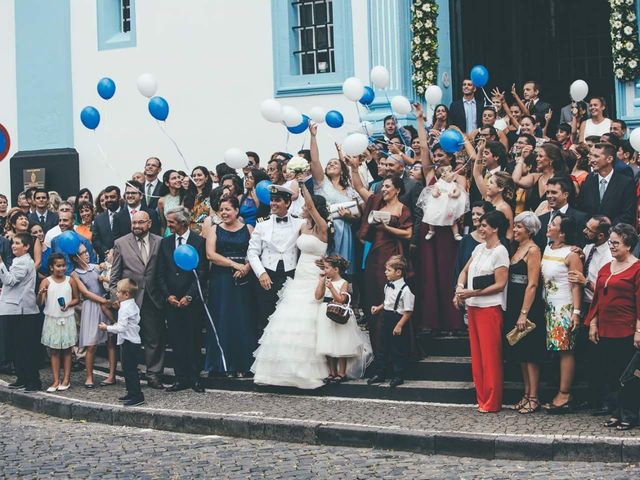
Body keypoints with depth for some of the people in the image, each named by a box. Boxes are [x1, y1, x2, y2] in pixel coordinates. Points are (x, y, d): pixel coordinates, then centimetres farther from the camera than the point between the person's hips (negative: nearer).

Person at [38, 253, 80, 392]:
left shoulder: (70, 281, -1)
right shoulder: (46, 282, -5)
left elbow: (76, 298, 7)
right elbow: (40, 303, -11)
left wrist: (68, 305, -13)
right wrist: (40, 294, -32)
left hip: (67, 319, 0)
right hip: (52, 319, 0)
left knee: (67, 350, 7)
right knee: (54, 351, 5)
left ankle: (66, 379, 14)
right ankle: (56, 381, 9)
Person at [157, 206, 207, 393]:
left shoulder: (199, 241, -2)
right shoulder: (165, 243, 10)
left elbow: (202, 272, -6)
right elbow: (160, 273, 11)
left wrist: (189, 296, -11)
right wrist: (167, 295, -2)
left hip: (192, 300, -3)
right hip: (171, 300, 3)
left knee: (193, 340, 0)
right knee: (176, 341, 4)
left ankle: (195, 378, 9)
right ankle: (181, 379, 10)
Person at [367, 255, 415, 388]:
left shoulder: (405, 290, -19)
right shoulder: (387, 286, 6)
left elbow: (408, 312, -18)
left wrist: (399, 325, -21)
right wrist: (379, 308, 6)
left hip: (398, 321, -8)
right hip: (386, 319, 8)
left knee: (398, 350, 3)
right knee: (383, 348, 13)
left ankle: (398, 376, 14)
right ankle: (379, 374, 22)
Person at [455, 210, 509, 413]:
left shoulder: (500, 252, -11)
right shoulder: (479, 248, 13)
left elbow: (500, 285, -15)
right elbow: (465, 270, 19)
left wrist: (473, 293, -16)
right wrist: (459, 288, -1)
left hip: (490, 307, -8)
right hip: (472, 306, 8)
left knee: (490, 354, -4)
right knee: (476, 353, 11)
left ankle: (491, 402, 2)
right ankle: (481, 397, 18)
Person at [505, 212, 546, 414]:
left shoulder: (533, 250, -11)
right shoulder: (518, 249, 14)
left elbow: (532, 284, -16)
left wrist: (524, 314, -20)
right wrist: (514, 311, 10)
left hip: (529, 307, -9)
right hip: (514, 306, 9)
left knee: (530, 354, -4)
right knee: (520, 353, 12)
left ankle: (534, 398, 1)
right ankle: (526, 394, 19)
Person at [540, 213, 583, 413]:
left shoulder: (571, 254, -11)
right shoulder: (547, 249, 12)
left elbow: (576, 285, -14)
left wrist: (576, 311, -19)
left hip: (565, 307, -8)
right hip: (549, 306, 8)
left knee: (565, 350, -5)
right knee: (555, 349, 8)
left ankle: (565, 395, -1)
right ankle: (562, 394, 14)